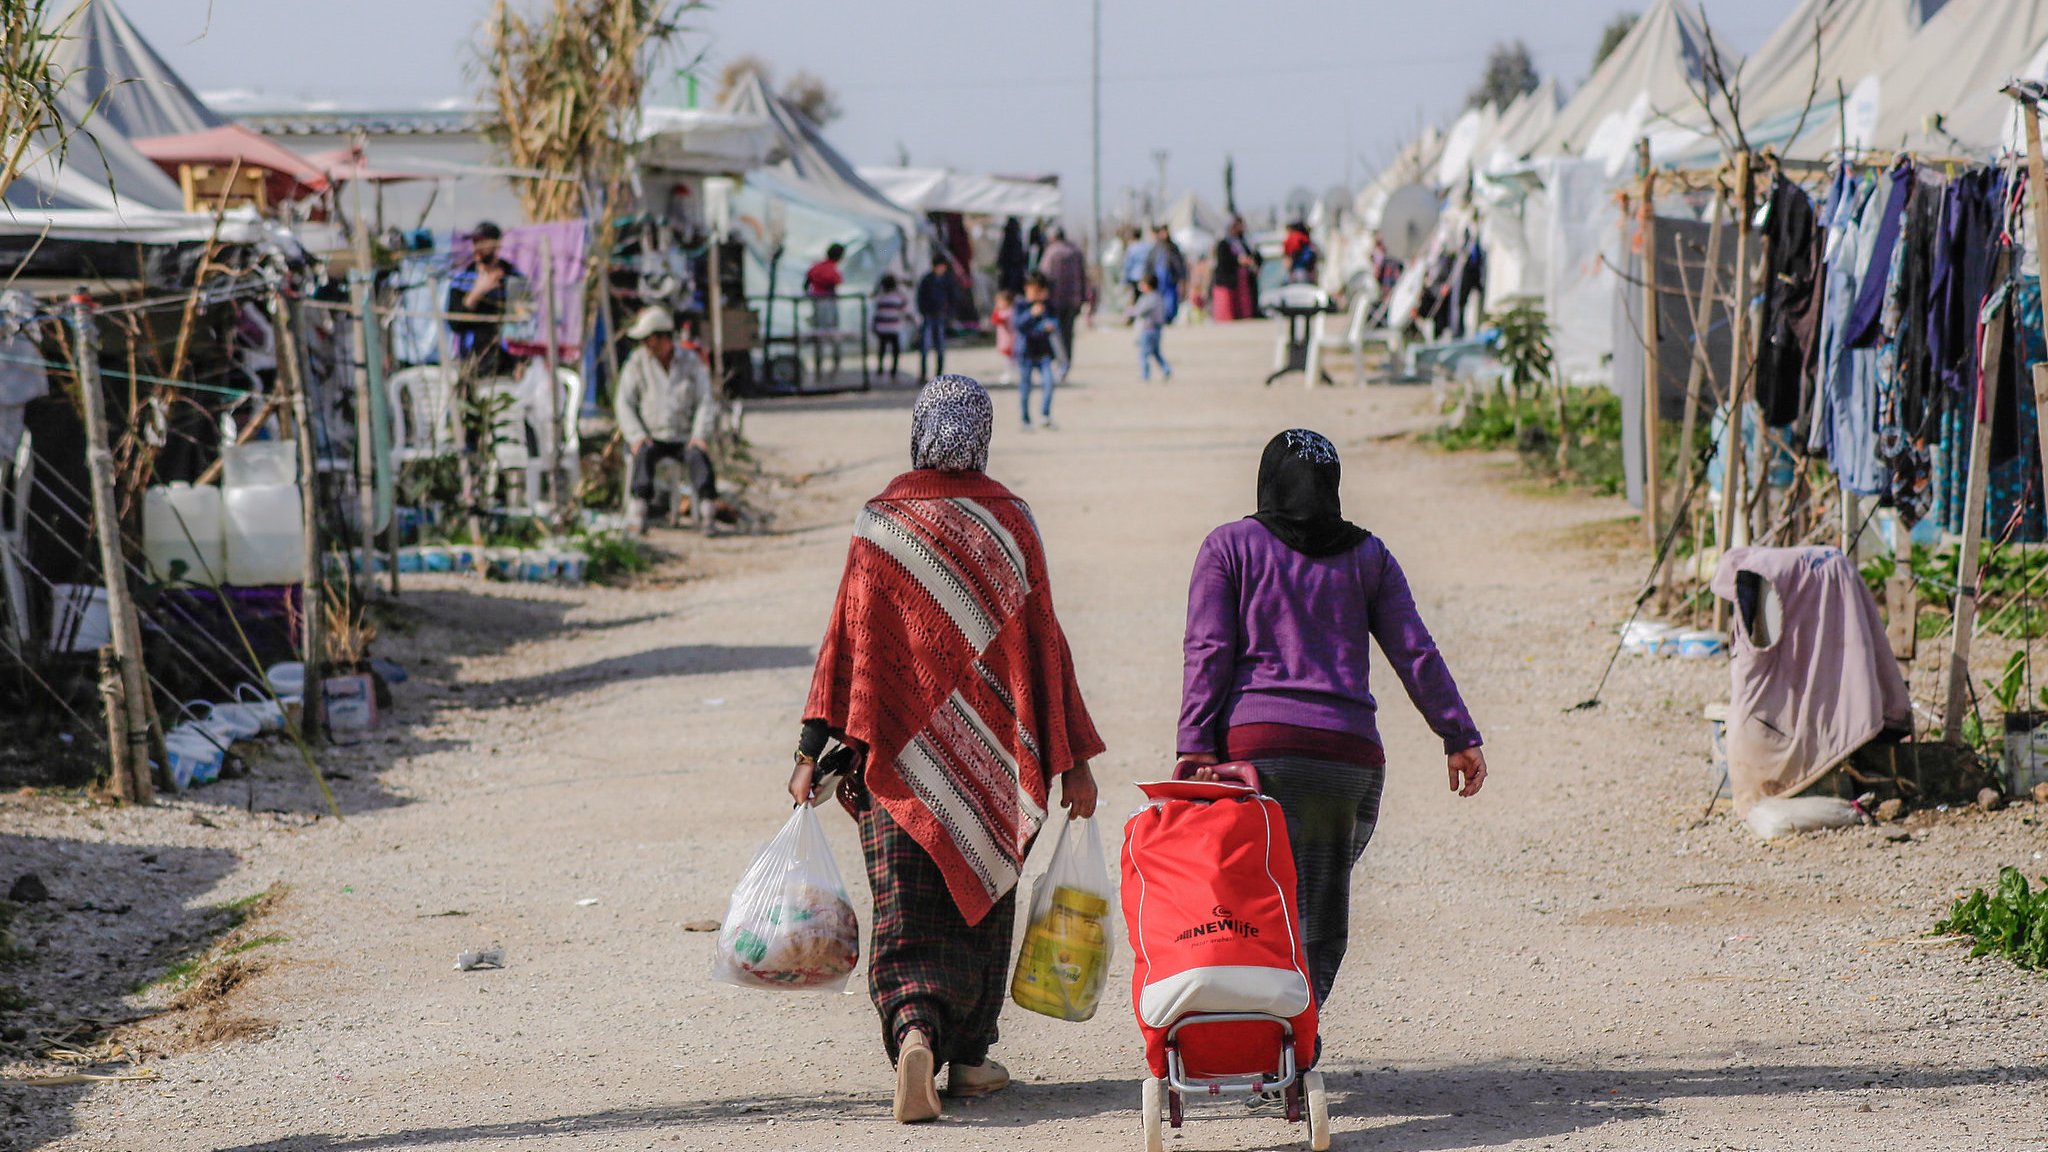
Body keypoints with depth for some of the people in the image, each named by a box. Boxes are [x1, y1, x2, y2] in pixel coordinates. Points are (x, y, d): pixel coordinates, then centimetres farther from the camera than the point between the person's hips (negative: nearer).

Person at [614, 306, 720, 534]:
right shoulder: (637, 362, 1)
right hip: (650, 437, -1)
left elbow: (706, 402, 2)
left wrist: (700, 436, -14)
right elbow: (623, 404, -1)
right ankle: (636, 516, -42)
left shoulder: (691, 361, 3)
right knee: (644, 455, -34)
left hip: (684, 438, 1)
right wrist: (636, 436, -16)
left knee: (699, 456, -31)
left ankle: (705, 517, -37)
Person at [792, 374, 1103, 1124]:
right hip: (991, 756, 0)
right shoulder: (1008, 522, -3)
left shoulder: (879, 523, -3)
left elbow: (846, 641, -5)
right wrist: (1072, 762, 1)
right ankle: (967, 1057, 21)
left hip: (897, 753, 0)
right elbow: (1042, 646, -2)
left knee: (906, 913, 1)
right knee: (980, 896, 16)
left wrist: (811, 750, -3)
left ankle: (914, 1031, -24)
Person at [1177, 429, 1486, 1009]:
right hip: (1349, 748, 2)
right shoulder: (1367, 555, 15)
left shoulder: (1229, 546, 8)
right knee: (1325, 909, 9)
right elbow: (1416, 654, 10)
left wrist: (1196, 747, -5)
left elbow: (1208, 652, -1)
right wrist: (1460, 737, 14)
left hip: (1254, 742, -2)